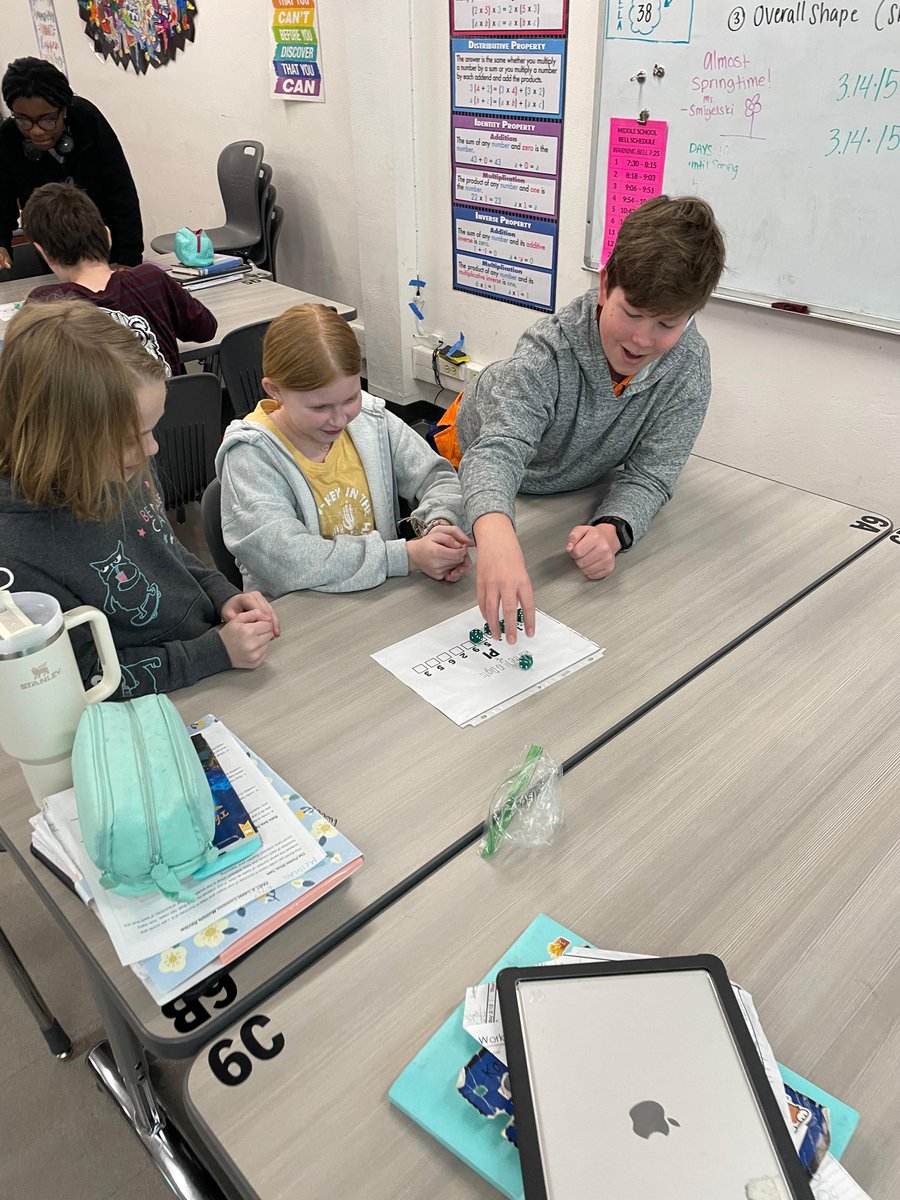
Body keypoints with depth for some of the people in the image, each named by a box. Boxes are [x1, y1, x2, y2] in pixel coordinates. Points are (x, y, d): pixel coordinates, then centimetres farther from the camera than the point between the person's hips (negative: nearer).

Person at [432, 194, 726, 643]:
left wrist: (612, 530, -48)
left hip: (573, 488, 3)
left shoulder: (689, 364, -26)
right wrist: (495, 533, -76)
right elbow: (500, 448, -53)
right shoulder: (550, 349, -38)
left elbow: (648, 475, -24)